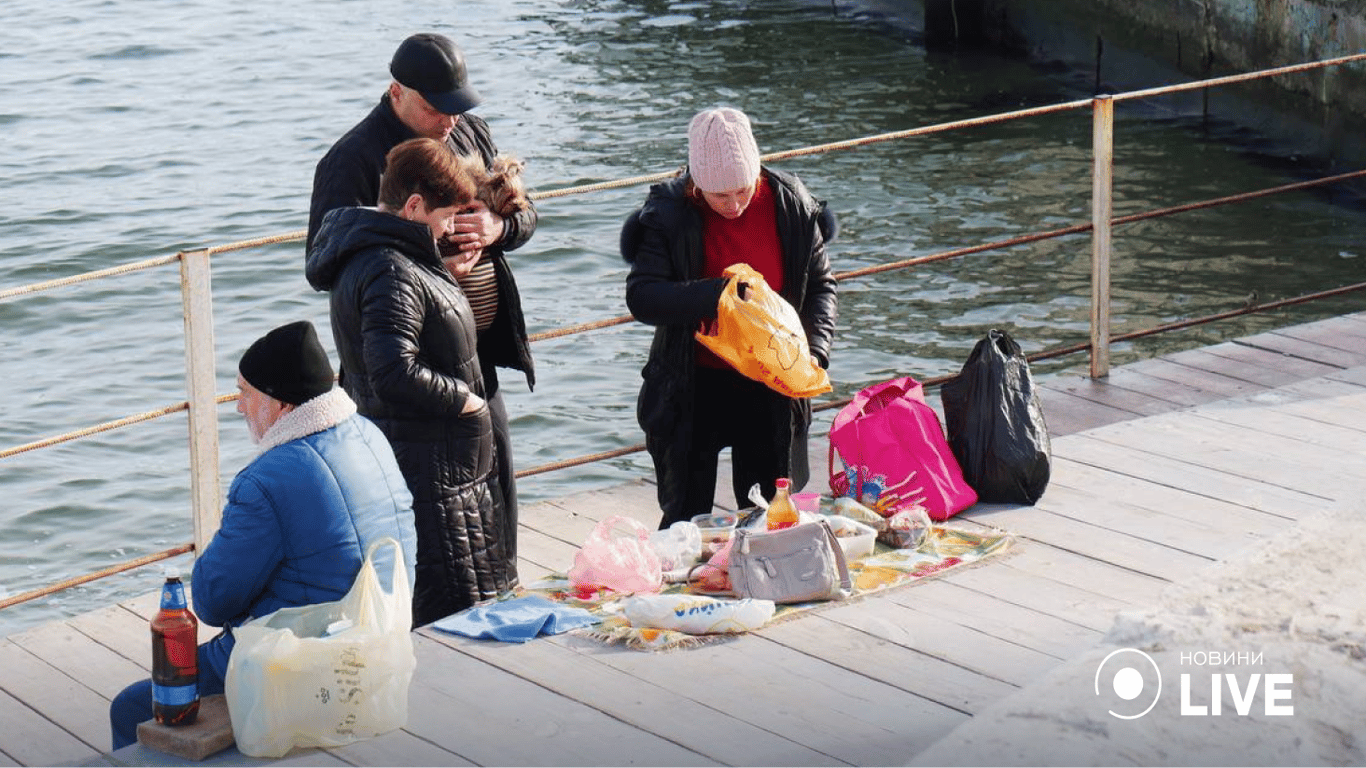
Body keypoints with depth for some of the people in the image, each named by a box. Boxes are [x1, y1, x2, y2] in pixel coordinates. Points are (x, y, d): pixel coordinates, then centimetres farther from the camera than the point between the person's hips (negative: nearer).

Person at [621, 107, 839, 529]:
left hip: (769, 387, 2)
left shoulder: (790, 205, -7)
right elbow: (641, 297, -20)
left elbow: (820, 284, 4)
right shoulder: (669, 214, -14)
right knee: (686, 519, 6)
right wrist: (715, 295, -33)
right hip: (694, 387, -2)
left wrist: (815, 350, -12)